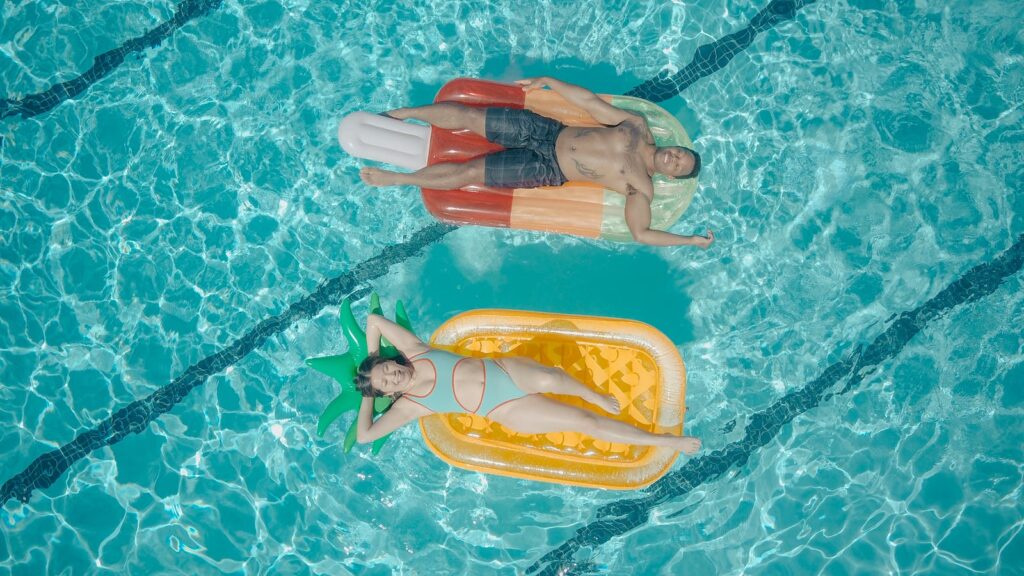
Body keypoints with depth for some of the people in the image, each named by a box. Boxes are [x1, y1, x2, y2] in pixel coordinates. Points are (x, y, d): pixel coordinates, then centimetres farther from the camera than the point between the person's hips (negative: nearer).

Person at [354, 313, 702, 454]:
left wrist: (373, 361, 7)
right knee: (583, 422, -11)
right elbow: (364, 436, -9)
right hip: (506, 411, -1)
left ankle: (598, 397, 2)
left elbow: (375, 320, 1)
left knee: (551, 379, -33)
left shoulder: (415, 353, -1)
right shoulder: (408, 405, -6)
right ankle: (666, 441, -3)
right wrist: (368, 396, -2)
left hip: (504, 370, 2)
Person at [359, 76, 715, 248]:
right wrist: (548, 81, 4)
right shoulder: (638, 126, 2)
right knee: (466, 116, -6)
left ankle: (394, 178, 5)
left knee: (468, 172, -11)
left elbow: (640, 233, -11)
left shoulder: (641, 189, -6)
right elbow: (591, 101, 5)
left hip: (547, 171, -3)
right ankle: (399, 113, 13)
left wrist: (692, 240, -14)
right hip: (546, 131, 3)